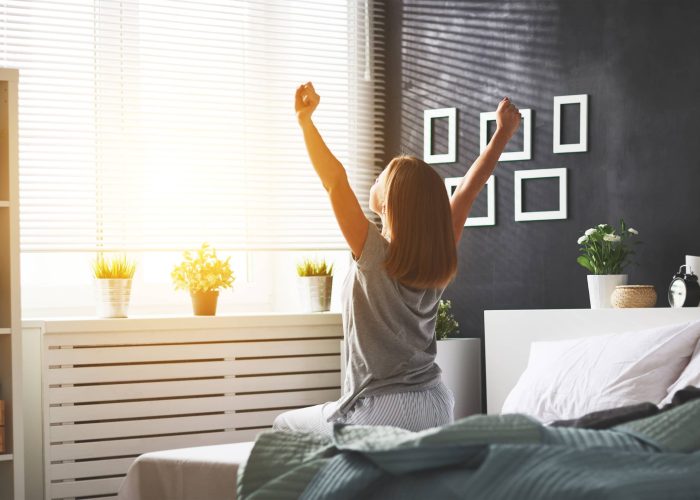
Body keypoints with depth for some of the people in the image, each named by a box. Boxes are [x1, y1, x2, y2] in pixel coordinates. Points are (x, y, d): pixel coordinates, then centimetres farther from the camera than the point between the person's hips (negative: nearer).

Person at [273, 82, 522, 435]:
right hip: (438, 407, 7)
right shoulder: (441, 263, 0)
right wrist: (502, 134, 18)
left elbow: (334, 181, -18)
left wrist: (304, 120, -10)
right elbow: (468, 189, 11)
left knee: (284, 427, 14)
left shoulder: (374, 256, -16)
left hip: (382, 410, -7)